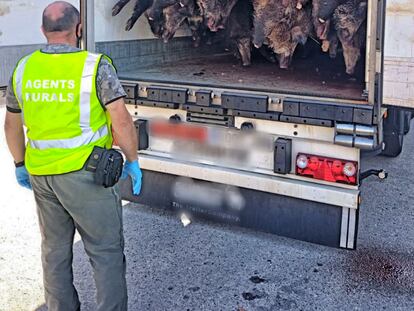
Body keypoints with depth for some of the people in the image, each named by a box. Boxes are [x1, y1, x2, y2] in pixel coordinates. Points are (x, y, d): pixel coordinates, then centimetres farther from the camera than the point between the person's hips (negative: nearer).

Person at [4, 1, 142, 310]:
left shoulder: (23, 68, 5)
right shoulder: (96, 66, -11)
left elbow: (12, 125, 14)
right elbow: (121, 121, -15)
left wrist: (20, 164, 26)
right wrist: (132, 162, -2)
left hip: (41, 175, 6)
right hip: (85, 174, -5)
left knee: (55, 250, 19)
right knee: (106, 252, 5)